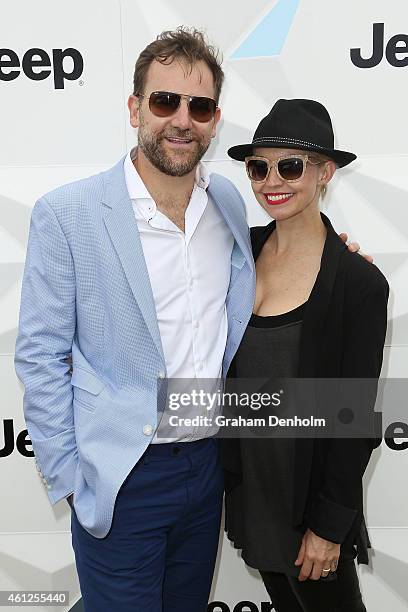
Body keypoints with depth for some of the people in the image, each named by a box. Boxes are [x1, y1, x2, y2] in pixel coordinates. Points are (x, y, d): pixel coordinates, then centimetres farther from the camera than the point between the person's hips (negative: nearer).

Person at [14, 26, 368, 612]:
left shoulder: (229, 202, 0)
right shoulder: (66, 213, -14)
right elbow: (40, 355, -10)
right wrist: (66, 477, -9)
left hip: (209, 463, 5)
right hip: (121, 478, -4)